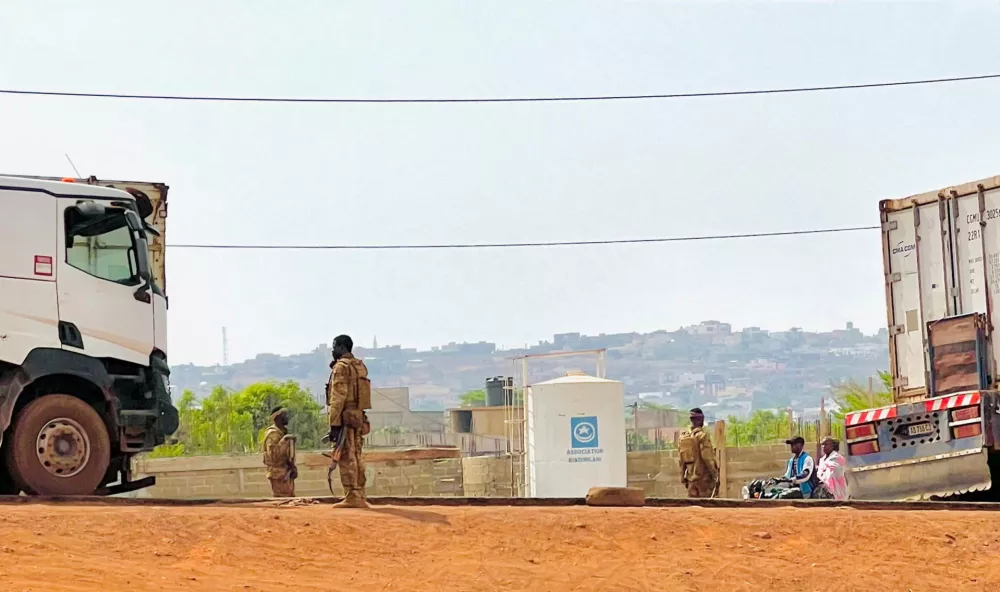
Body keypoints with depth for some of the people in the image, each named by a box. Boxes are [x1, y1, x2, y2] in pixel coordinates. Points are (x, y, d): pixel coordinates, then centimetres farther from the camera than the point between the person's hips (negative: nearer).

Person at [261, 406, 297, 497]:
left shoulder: (283, 432, 14)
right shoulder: (272, 434, -15)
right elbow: (273, 455, -27)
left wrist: (293, 468, 8)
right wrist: (284, 441, -27)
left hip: (287, 473, 10)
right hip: (279, 474, -10)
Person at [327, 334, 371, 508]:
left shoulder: (341, 367, -10)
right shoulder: (360, 366, 16)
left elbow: (338, 398, -16)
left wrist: (334, 424, -17)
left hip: (346, 417, -8)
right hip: (359, 416, 8)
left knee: (347, 458, -7)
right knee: (356, 457, 10)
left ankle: (351, 497, -10)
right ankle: (359, 497, 10)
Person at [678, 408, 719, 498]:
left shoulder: (683, 436, 9)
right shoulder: (702, 435, -13)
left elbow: (682, 460, 13)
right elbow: (707, 457, -18)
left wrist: (683, 477, 19)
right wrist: (715, 474, -12)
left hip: (691, 477, 7)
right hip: (704, 477, -6)